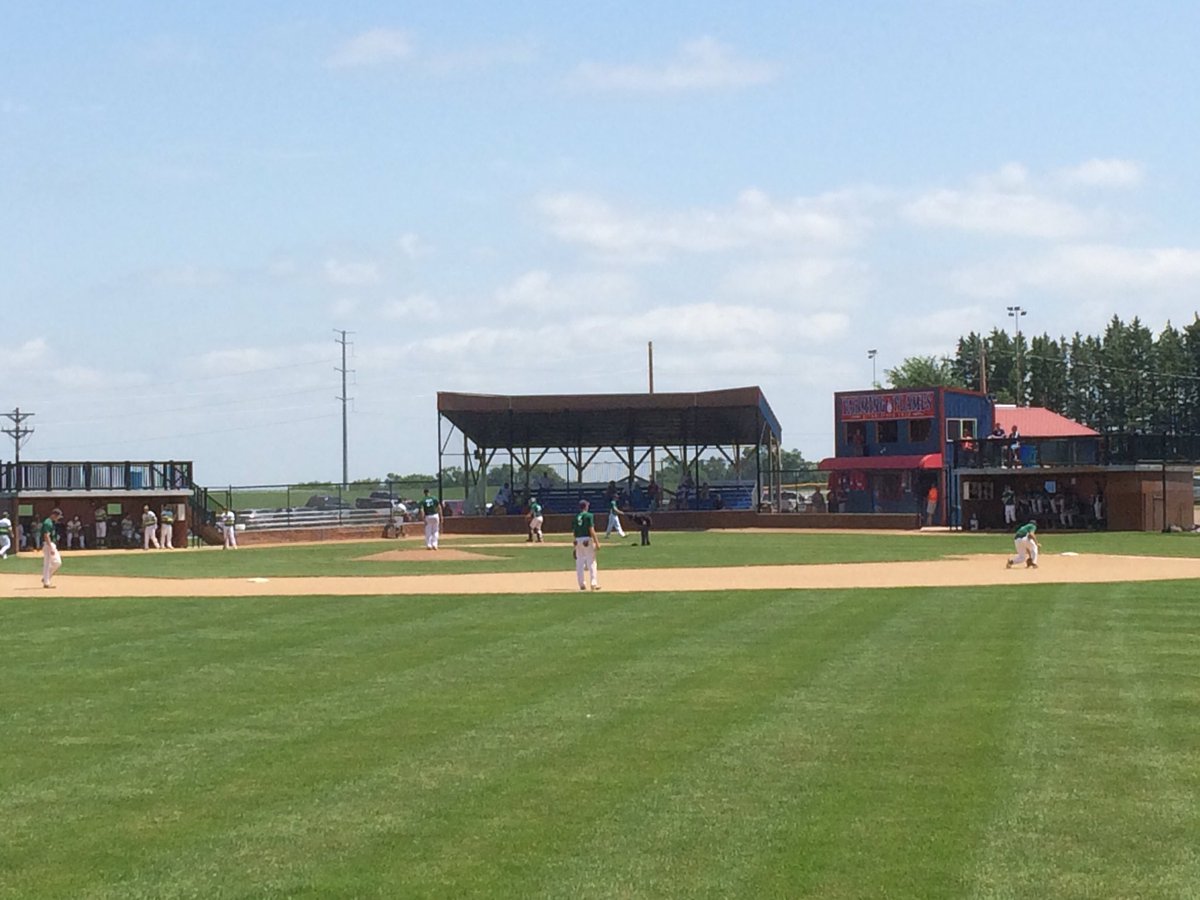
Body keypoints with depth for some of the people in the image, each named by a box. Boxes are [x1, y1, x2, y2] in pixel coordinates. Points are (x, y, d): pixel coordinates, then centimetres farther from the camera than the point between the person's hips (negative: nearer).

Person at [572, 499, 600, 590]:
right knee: (591, 562, -1)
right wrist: (597, 542, -13)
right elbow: (591, 530, -14)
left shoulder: (575, 517, 9)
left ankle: (582, 584, 9)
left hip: (577, 540, 5)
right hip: (587, 540, -5)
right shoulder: (589, 516, -7)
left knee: (579, 562, 9)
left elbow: (573, 531, 10)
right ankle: (594, 583, -7)